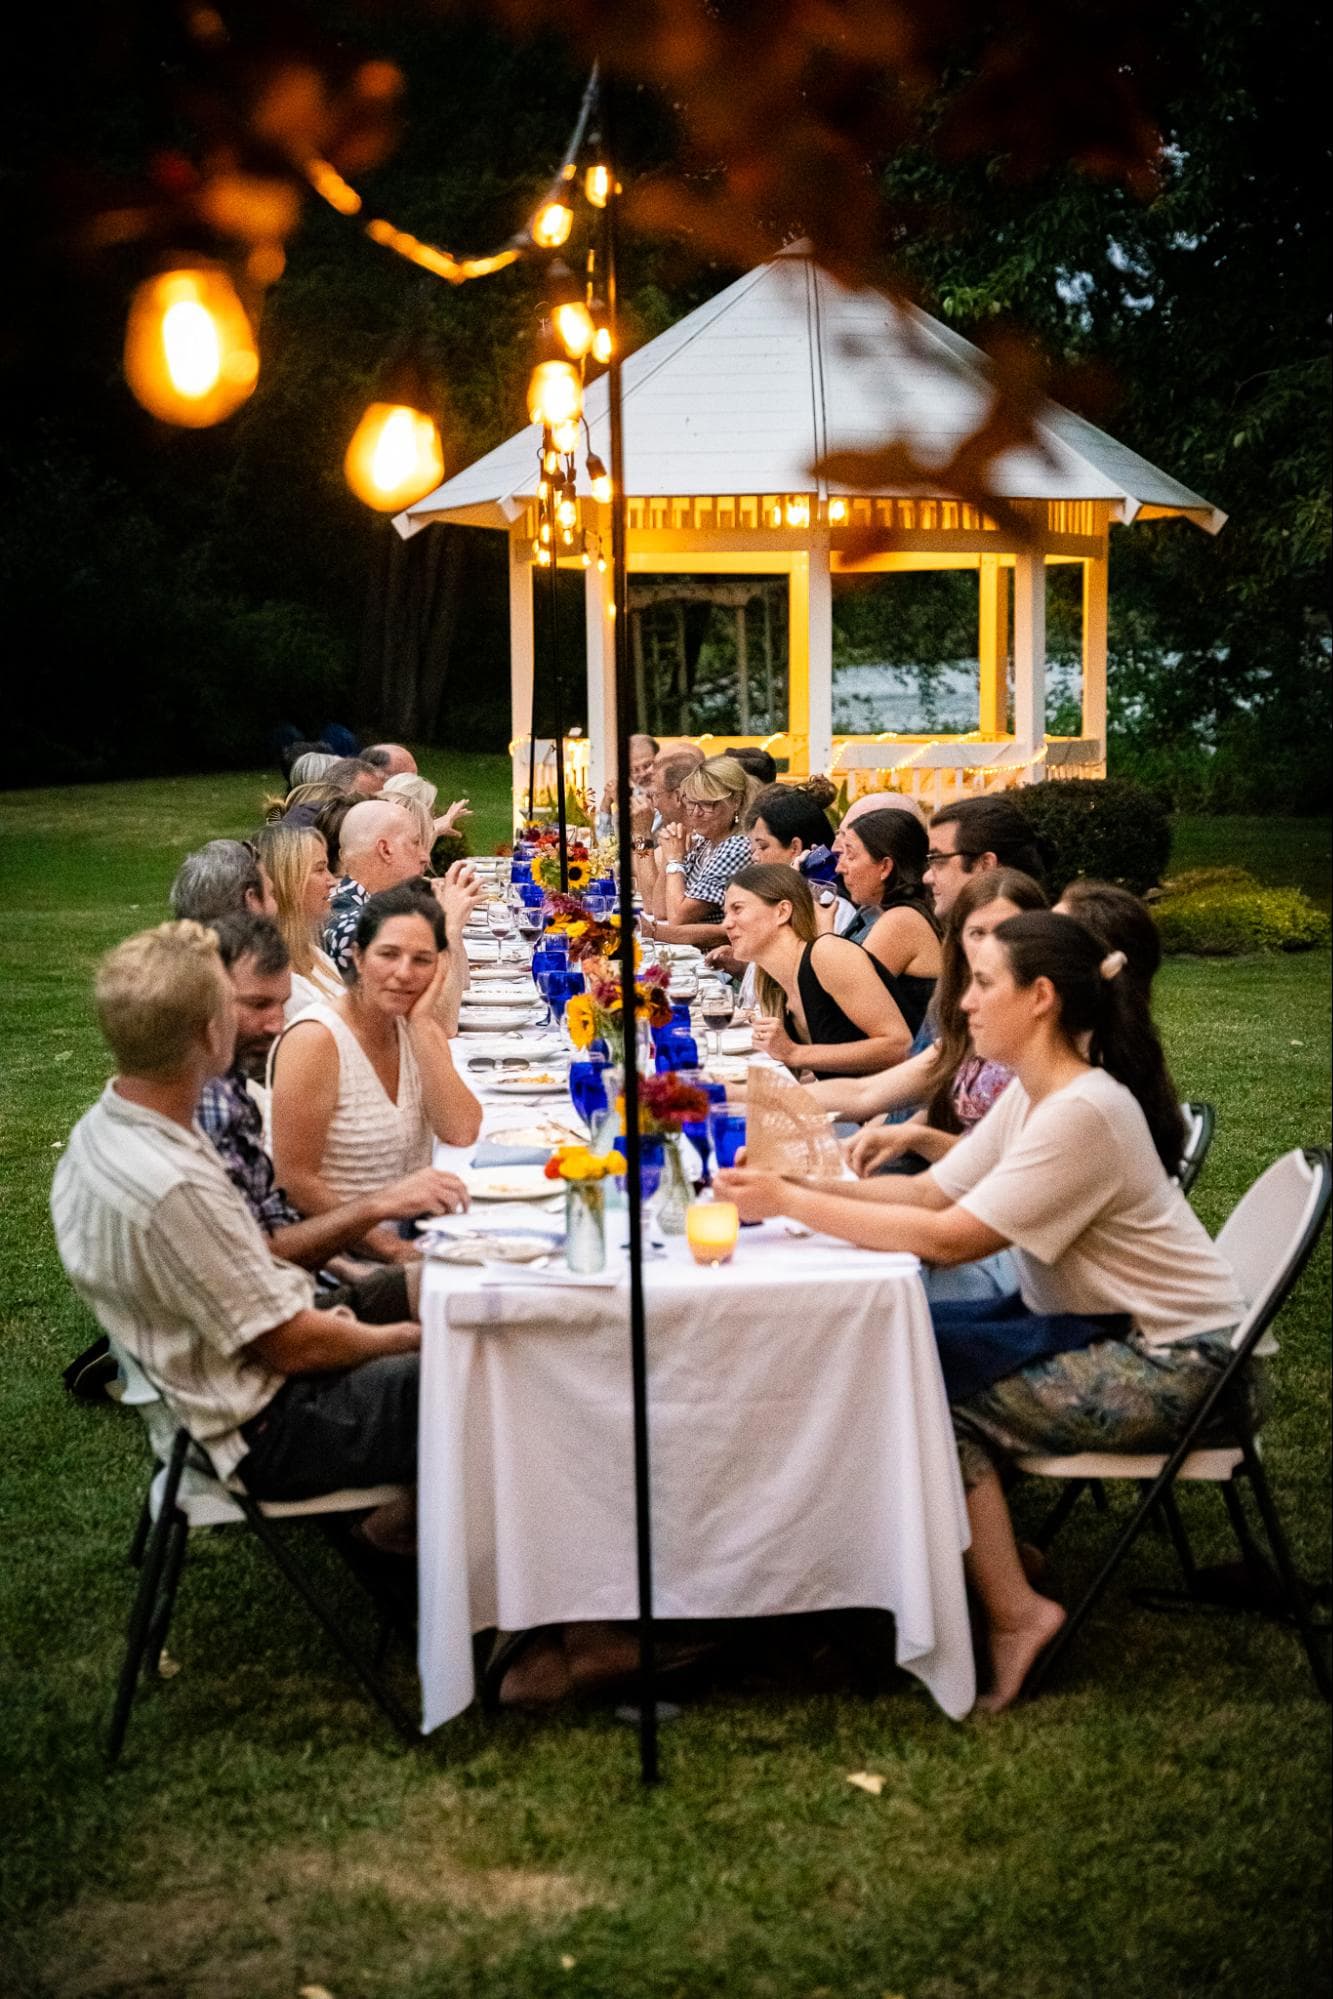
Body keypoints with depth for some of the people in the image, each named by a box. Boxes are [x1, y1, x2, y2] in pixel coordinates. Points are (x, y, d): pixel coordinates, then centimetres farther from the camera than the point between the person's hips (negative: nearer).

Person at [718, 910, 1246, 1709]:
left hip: (1162, 1363, -9)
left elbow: (950, 1238, -27)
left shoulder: (1083, 1112, -25)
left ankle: (1015, 1614, -6)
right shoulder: (1033, 1094, 6)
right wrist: (807, 1183, -10)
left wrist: (791, 1202, -23)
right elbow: (934, 1192, 3)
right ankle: (990, 1544, 12)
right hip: (1092, 1323, 9)